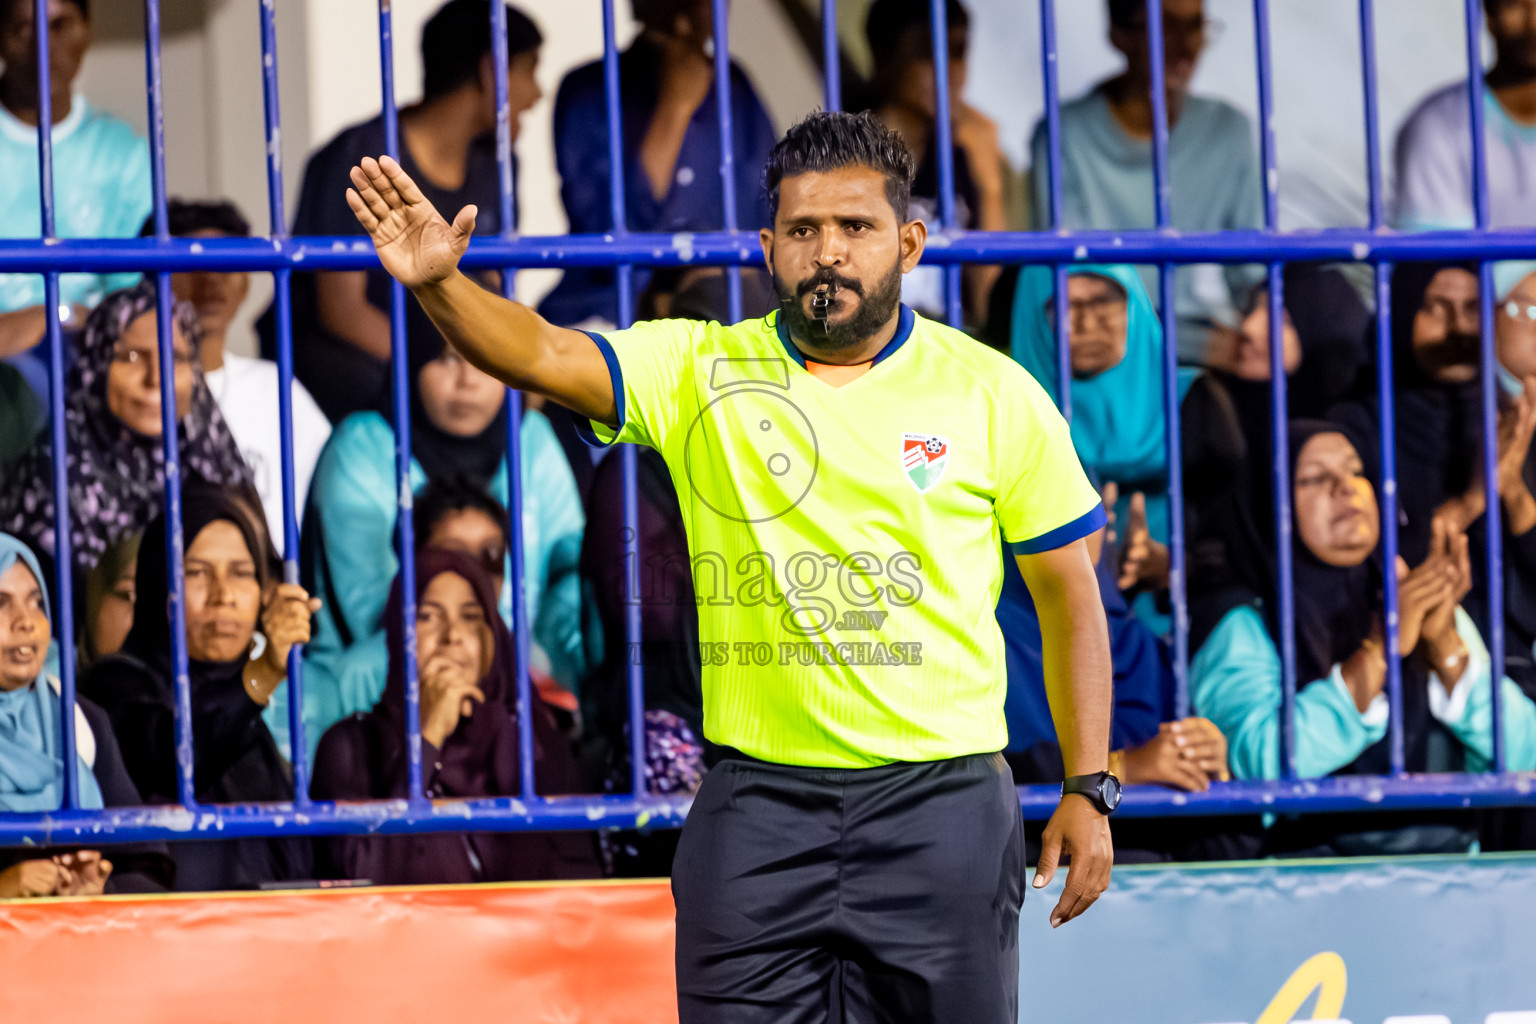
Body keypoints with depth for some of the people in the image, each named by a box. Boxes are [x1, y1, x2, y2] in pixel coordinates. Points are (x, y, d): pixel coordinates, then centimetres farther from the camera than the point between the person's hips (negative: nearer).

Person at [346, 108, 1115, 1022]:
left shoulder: (994, 393, 2)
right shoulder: (699, 371, 3)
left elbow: (1070, 596, 7)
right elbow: (544, 356, -12)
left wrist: (1089, 790, 4)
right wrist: (439, 284, -32)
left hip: (942, 804, -1)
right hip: (758, 802, 1)